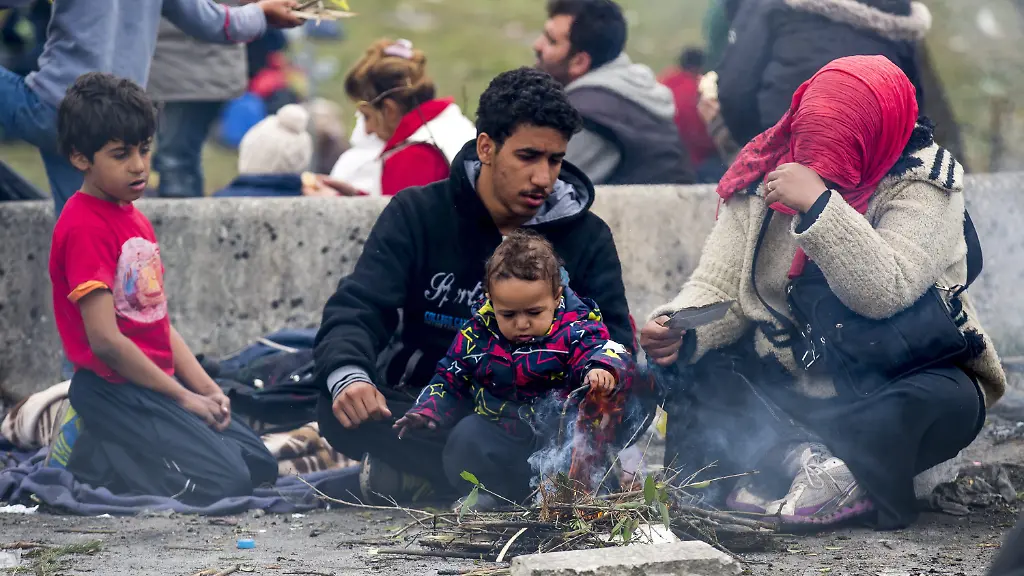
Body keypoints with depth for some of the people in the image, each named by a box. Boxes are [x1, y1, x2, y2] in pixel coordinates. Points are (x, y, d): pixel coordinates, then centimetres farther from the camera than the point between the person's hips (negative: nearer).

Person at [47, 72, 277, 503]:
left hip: (154, 382, 9)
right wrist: (184, 398, -14)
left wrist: (207, 389, 2)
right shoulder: (84, 228, -16)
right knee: (226, 481, -17)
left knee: (260, 465, 12)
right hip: (115, 390, -9)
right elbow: (105, 340, -21)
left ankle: (100, 446, 10)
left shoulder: (135, 219, 13)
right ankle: (89, 456, -5)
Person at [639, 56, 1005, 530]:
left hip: (887, 386, -3)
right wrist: (680, 331, -26)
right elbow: (719, 287, -5)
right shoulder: (764, 174, -3)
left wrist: (820, 204, -36)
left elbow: (886, 293, -29)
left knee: (948, 402, -35)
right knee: (694, 379, -23)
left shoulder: (922, 184, -14)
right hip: (782, 385, 3)